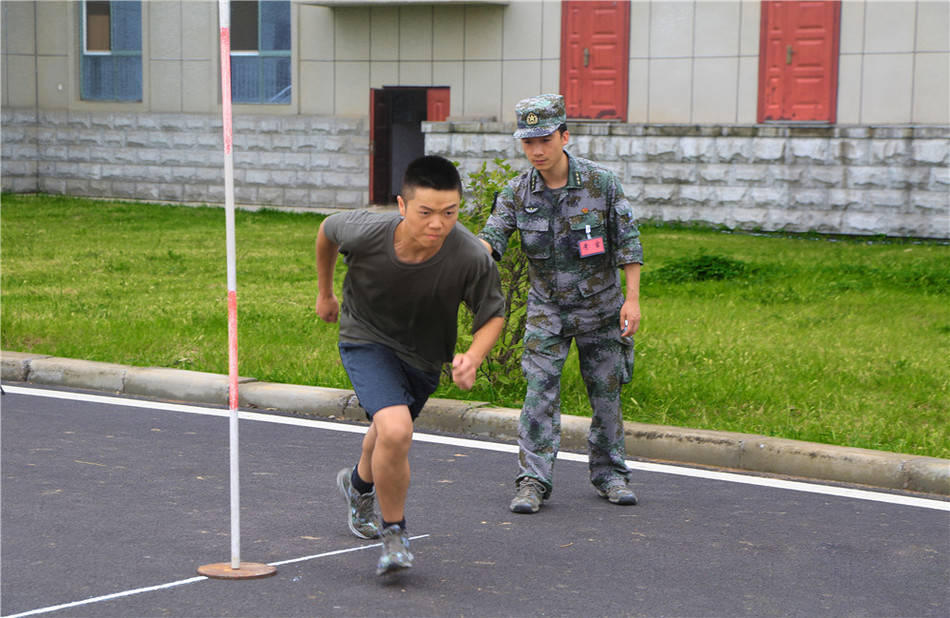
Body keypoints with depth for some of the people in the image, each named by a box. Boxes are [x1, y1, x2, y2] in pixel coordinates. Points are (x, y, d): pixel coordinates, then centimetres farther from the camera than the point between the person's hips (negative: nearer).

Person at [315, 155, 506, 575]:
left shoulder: (471, 258, -31)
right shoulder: (365, 233, -31)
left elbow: (493, 315, -13)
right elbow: (327, 229, -5)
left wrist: (473, 358, -32)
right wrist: (325, 292, 9)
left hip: (425, 357, 3)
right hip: (366, 340, -3)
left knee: (388, 431, 25)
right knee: (395, 431, -27)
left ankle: (359, 484, 62)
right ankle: (394, 533, -4)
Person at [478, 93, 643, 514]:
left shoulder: (601, 183, -12)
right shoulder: (517, 192, -7)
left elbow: (627, 240, -6)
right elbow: (492, 236, -15)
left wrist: (632, 298, -10)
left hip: (600, 306, -1)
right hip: (547, 308, 1)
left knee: (606, 392, 8)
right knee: (539, 389, -11)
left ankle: (609, 473, 24)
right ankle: (533, 481, -8)